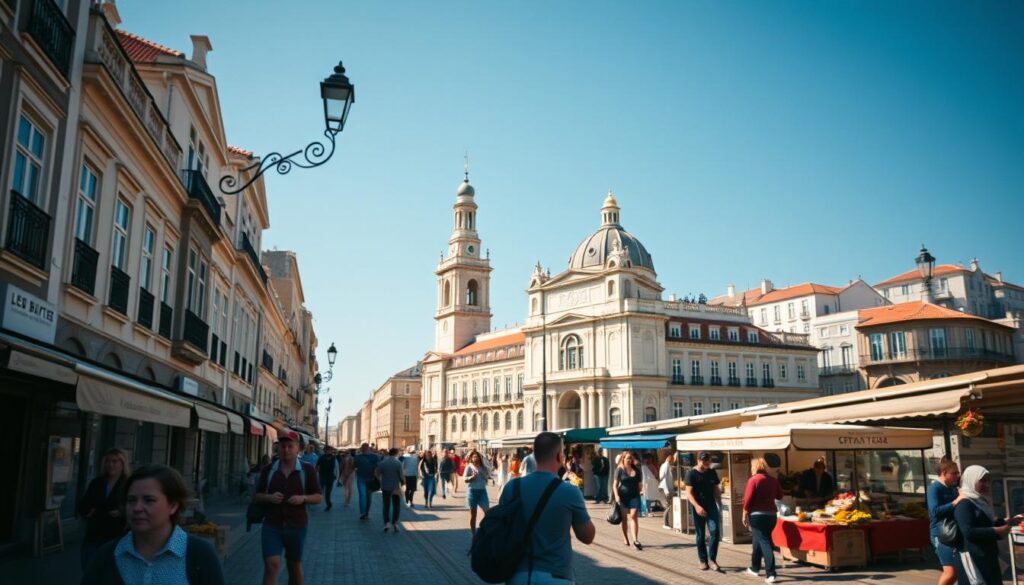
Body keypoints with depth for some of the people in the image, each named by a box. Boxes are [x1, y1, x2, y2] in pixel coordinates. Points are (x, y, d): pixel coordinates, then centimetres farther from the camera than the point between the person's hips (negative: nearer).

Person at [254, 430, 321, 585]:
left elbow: (318, 497, 1)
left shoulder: (307, 470, -2)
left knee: (294, 567, 14)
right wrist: (269, 498, -12)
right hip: (271, 526, 0)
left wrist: (303, 498, -19)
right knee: (271, 565, -12)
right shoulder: (268, 470, 3)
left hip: (296, 526, 0)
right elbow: (257, 497, 9)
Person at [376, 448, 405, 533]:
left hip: (385, 487, 2)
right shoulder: (398, 463, -12)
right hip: (396, 487, -2)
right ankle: (395, 523, -1)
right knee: (396, 506, 10)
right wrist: (403, 483, 7)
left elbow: (377, 473, 1)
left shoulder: (382, 462, -3)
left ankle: (386, 524, 6)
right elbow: (402, 476, -12)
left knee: (386, 505, 12)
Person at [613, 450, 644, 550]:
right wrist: (616, 496, -14)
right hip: (622, 496, -1)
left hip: (634, 496, 1)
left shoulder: (637, 470, 8)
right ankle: (626, 539, 20)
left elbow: (640, 483, 16)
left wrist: (641, 491, -2)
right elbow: (615, 484, -3)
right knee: (624, 518, 6)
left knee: (633, 516, -10)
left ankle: (635, 540, -12)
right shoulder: (619, 470, -1)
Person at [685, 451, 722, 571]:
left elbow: (716, 490, 15)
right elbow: (689, 493, -12)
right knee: (700, 535, 5)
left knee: (715, 531, -11)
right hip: (698, 508, -3)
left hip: (711, 506, 3)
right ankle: (703, 561, 16)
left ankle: (712, 559, -2)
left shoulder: (712, 473, 7)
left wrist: (720, 506, 13)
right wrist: (697, 506, -25)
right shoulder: (691, 474, -7)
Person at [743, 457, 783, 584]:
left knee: (764, 542, -6)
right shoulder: (773, 480, 4)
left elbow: (748, 499, -13)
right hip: (771, 514, 6)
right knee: (759, 540, 20)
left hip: (757, 515, -6)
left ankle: (770, 574, -13)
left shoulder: (753, 480, -11)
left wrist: (744, 515, -4)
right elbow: (779, 496, 14)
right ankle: (755, 568, 32)